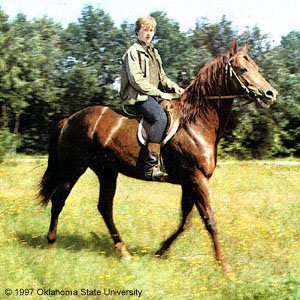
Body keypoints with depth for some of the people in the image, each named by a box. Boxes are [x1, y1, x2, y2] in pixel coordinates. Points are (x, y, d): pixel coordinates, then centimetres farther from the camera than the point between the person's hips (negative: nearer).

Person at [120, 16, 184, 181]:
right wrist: (160, 93, -16)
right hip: (138, 97, -9)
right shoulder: (133, 52, -4)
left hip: (155, 95, 9)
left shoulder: (154, 52, 23)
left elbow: (162, 76, 28)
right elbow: (137, 80, -14)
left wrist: (173, 86, 6)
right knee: (160, 117, -34)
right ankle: (151, 166, -39)